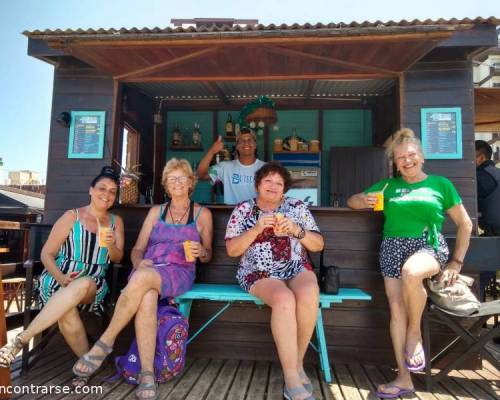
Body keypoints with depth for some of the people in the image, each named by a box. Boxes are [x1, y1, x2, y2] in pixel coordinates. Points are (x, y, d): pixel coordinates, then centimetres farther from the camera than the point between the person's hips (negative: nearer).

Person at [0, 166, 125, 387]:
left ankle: (21, 340, -30)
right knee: (67, 312, -36)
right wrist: (61, 278, -18)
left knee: (82, 286, -37)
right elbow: (46, 254, 1)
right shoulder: (71, 216, 3)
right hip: (59, 278, -1)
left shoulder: (116, 221, 12)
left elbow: (117, 258, 8)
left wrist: (110, 245, -16)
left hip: (94, 283, 1)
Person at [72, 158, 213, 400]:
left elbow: (207, 256, 16)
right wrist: (140, 261, -9)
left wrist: (200, 251, -8)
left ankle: (105, 342, -21)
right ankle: (147, 373, -30)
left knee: (142, 279, -35)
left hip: (179, 273, -2)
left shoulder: (202, 214, 12)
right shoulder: (156, 211, 18)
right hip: (146, 271, 2)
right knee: (146, 298, -35)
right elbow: (137, 249, 14)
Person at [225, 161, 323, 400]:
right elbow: (232, 250, -1)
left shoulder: (297, 207, 10)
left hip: (297, 268, 3)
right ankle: (292, 379, -23)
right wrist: (256, 229, -15)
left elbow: (318, 245, 8)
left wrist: (296, 230, -11)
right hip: (259, 273, -2)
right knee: (284, 299, -34)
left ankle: (298, 363, -9)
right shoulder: (243, 209, 5)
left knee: (308, 295, -31)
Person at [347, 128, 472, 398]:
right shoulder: (388, 185, 13)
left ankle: (415, 333, -8)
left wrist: (456, 261, 4)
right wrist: (363, 200, -8)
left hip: (429, 246, -3)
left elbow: (465, 224, 11)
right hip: (392, 249, 3)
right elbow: (351, 201, 16)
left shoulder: (441, 184, 7)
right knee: (396, 309, -4)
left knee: (410, 272, -36)